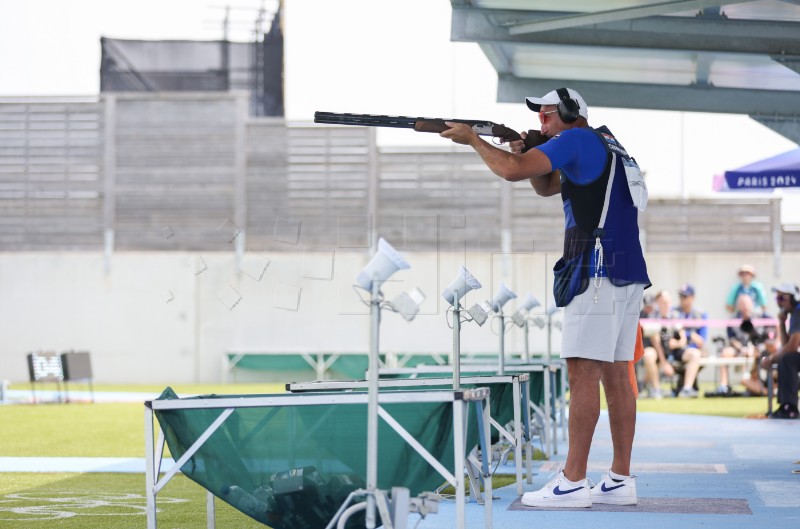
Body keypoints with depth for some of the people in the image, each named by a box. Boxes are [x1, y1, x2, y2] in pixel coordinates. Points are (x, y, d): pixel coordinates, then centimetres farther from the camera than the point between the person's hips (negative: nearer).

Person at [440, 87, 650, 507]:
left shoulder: (577, 139, -6)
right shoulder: (605, 144, 23)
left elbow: (513, 171, -15)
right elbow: (546, 187, 31)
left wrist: (472, 139, -1)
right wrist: (526, 149, 14)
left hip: (597, 271, -10)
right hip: (627, 274, 10)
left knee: (582, 373, -10)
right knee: (614, 375, 8)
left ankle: (573, 482, -13)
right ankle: (620, 480, 8)